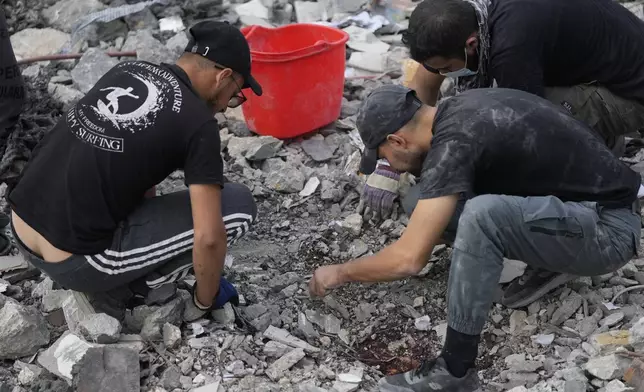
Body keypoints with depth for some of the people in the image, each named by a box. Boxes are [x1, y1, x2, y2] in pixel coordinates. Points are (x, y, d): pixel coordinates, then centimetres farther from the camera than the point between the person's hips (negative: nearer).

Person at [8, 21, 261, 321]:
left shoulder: (125, 70, 13)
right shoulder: (198, 123, -10)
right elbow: (209, 238, -14)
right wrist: (206, 301, 6)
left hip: (21, 234, 8)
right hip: (74, 262, -8)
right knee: (239, 205, -2)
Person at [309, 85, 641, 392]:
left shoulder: (454, 143, -23)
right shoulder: (459, 108, 3)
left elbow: (409, 260, -24)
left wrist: (339, 273, -8)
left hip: (607, 230, -9)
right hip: (588, 200, 9)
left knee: (482, 214, -34)